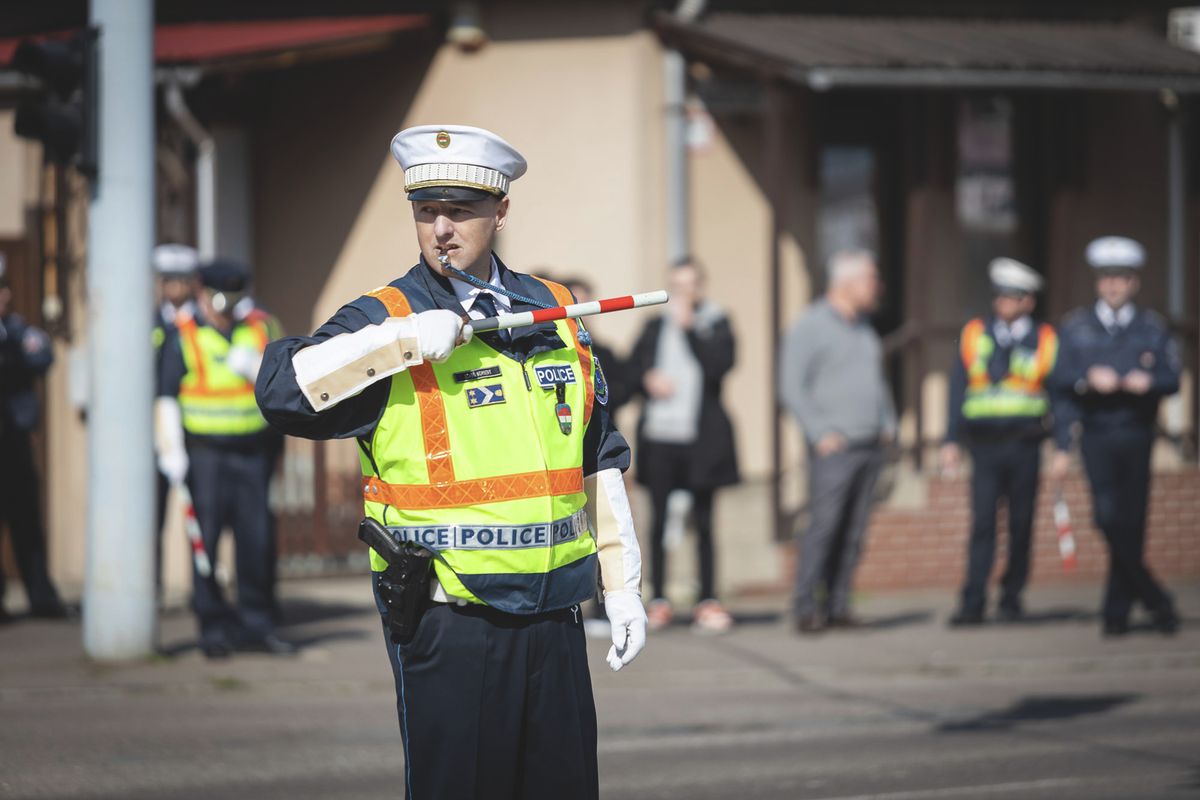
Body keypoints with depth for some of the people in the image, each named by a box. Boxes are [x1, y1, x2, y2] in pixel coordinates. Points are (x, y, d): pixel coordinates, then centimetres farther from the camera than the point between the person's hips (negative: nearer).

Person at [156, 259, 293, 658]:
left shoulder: (260, 327, 9)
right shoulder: (183, 336, 1)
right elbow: (167, 396, -3)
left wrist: (254, 367, -14)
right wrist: (172, 450, -12)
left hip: (252, 450, 3)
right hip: (205, 452, -3)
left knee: (257, 539, 2)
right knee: (206, 540, -4)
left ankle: (257, 625, 11)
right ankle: (214, 628, 2)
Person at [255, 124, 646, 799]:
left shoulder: (560, 315, 12)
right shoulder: (388, 322, -2)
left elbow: (600, 461, 19)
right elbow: (283, 389, -18)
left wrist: (623, 586, 17)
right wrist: (406, 340, -21)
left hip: (554, 619, 4)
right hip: (448, 625, -4)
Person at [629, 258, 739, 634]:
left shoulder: (716, 326, 3)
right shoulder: (654, 328, 12)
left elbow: (719, 364, -13)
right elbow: (631, 367, 16)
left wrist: (689, 327, -13)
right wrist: (647, 379, -5)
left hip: (699, 439, -3)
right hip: (658, 437, 3)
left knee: (703, 520, 1)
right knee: (660, 519, 4)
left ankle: (709, 600, 5)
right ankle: (658, 599, 10)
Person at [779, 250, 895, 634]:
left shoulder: (864, 329, 18)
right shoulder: (810, 327, -7)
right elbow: (792, 389, -11)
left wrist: (888, 423, 15)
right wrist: (821, 434, -15)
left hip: (870, 445, 7)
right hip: (835, 446, -7)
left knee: (854, 533, 5)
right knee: (823, 527, -12)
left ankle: (837, 605, 8)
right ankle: (806, 608, -9)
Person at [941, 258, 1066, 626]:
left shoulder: (1045, 341, 6)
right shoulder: (974, 335, 9)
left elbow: (1060, 396, 7)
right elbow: (958, 390, 10)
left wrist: (1064, 447, -1)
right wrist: (951, 441, 3)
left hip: (1024, 446, 0)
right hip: (984, 444, 0)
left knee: (1020, 525, 4)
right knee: (982, 523, -8)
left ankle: (1012, 597, 16)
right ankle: (973, 603, -10)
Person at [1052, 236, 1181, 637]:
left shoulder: (1152, 328, 9)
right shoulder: (1076, 326, 9)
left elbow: (1172, 379, 1)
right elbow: (1062, 378, 1)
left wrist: (1147, 381, -19)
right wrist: (1089, 379, -19)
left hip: (1137, 436, 1)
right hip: (1096, 435, -1)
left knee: (1132, 521, 1)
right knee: (1108, 517, -13)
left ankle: (1118, 609, 11)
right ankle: (1154, 599, -3)